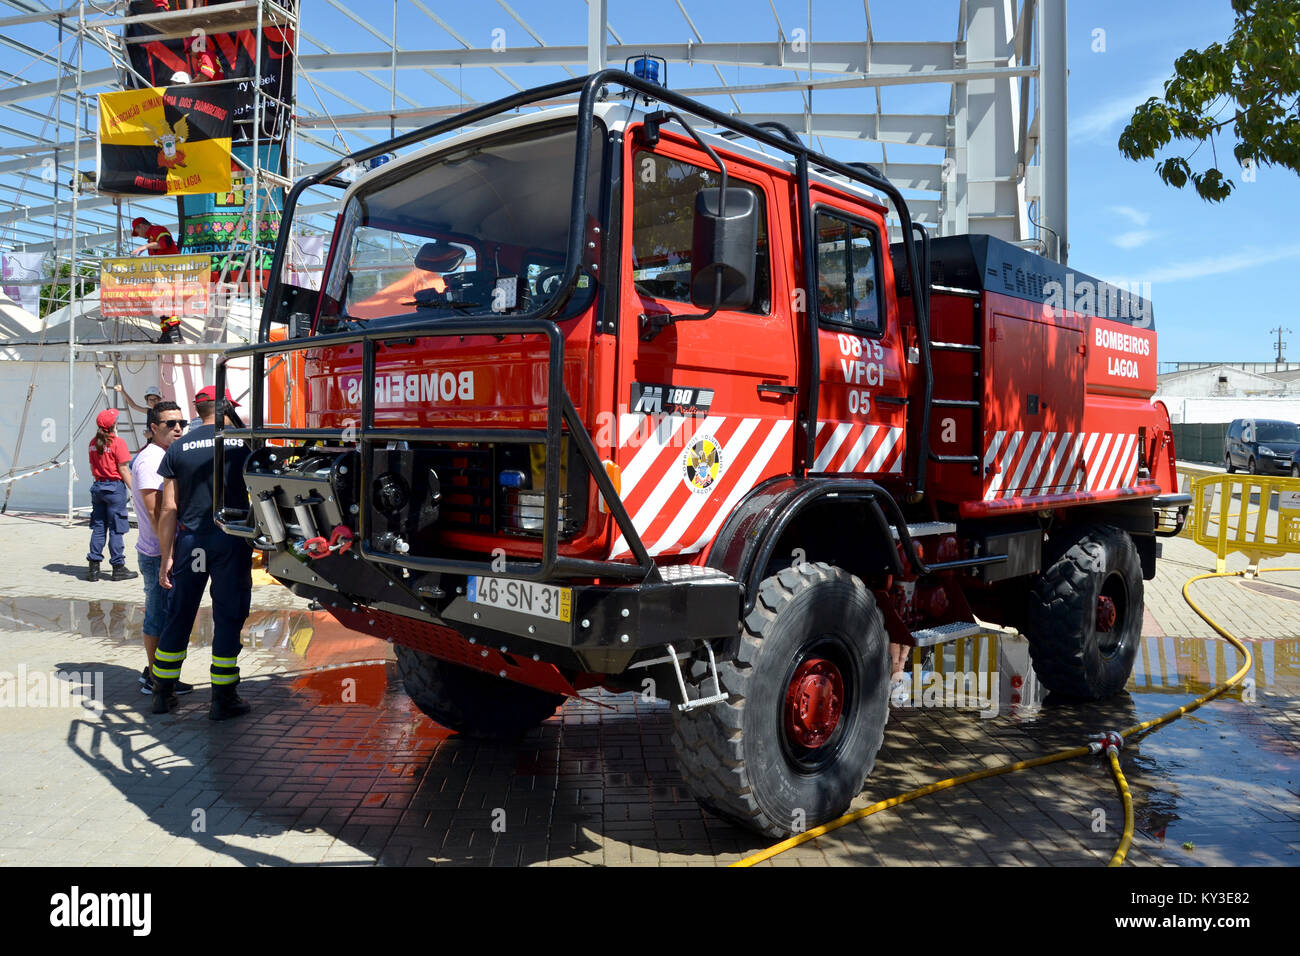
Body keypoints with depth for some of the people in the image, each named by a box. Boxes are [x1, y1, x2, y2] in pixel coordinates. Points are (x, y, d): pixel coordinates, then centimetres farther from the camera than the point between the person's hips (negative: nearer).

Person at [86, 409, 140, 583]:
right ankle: (118, 568, 5)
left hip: (98, 486, 6)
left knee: (98, 527, 10)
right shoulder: (117, 442, -12)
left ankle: (93, 568, 11)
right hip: (115, 487, -6)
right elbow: (123, 470, -13)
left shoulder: (93, 443, 7)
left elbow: (92, 467, 14)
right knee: (116, 529, -1)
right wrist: (134, 490, -7)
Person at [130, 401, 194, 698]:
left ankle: (153, 671, 27)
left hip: (169, 551, 10)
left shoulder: (166, 457, 15)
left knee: (159, 614, 16)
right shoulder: (150, 459, -15)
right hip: (158, 553, -10)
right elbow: (154, 511, -21)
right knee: (159, 616, -2)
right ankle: (155, 679, 7)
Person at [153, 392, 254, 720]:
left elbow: (169, 509, 3)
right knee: (228, 619, 4)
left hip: (190, 541, 3)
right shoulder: (244, 443, -1)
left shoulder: (178, 448, 5)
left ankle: (163, 693, 25)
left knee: (178, 618, 14)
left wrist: (167, 557, 6)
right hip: (231, 541, -2)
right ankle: (223, 699, 9)